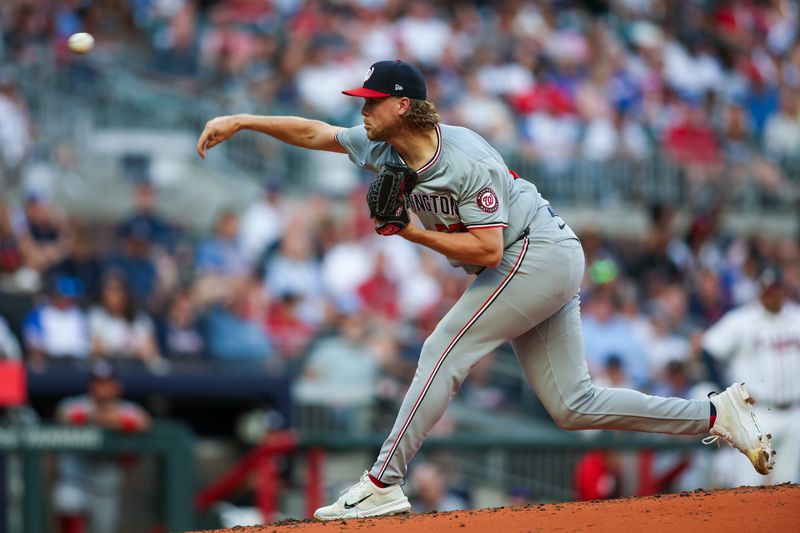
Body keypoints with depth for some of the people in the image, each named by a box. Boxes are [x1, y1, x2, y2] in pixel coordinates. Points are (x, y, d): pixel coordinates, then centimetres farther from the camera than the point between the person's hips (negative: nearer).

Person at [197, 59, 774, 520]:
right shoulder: (385, 150, 3)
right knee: (573, 405, 5)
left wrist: (413, 233, -21)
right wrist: (241, 120, 2)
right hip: (549, 269, 10)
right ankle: (717, 413, 8)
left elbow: (487, 250, -25)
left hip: (537, 256, -10)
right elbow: (315, 132, 9)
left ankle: (383, 484, -15)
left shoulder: (466, 162, -23)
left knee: (444, 353, -14)